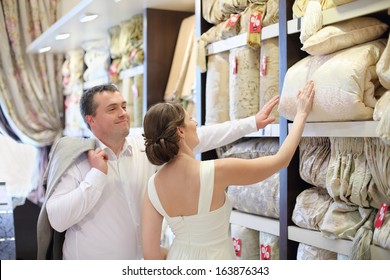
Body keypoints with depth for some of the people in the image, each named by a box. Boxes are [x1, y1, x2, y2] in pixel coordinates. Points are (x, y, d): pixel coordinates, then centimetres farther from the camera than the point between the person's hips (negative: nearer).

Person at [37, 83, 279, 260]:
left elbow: (198, 137, -3)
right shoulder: (75, 159, -13)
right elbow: (58, 219, -21)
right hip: (91, 271, -4)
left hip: (140, 260, 4)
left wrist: (252, 123, -6)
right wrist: (97, 174, -23)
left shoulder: (147, 147, -1)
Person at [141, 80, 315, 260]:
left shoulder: (153, 185, -10)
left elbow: (151, 253, -9)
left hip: (178, 258, 4)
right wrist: (302, 113, -1)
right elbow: (281, 160, -13)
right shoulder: (216, 171, -24)